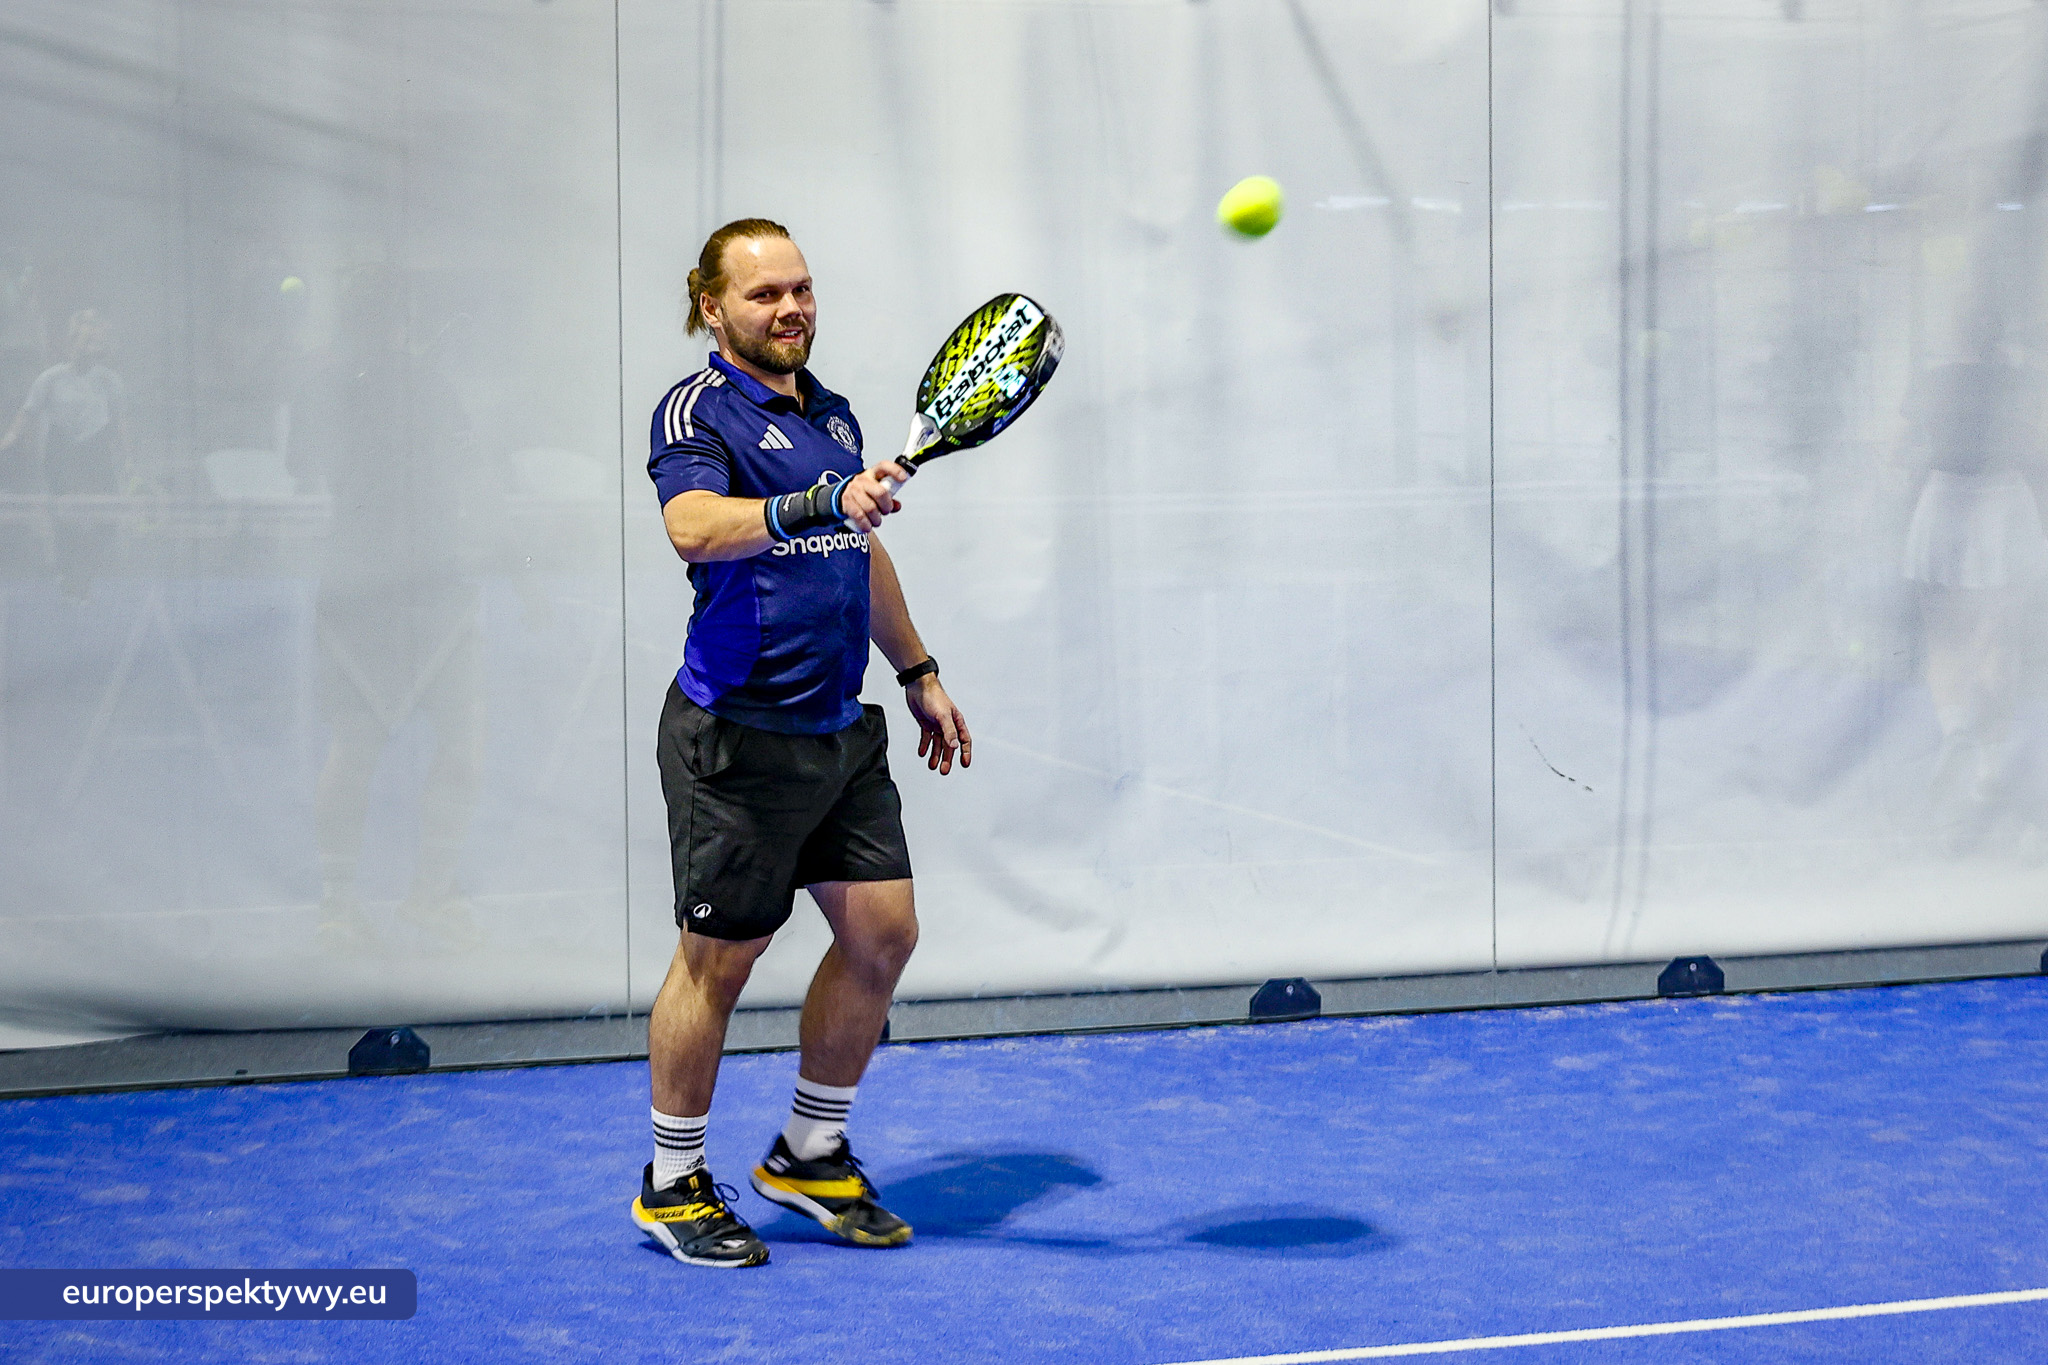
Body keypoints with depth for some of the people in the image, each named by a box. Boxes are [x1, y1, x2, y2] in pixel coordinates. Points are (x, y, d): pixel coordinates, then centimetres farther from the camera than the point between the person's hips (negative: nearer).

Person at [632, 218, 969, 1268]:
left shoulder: (830, 411, 15)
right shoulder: (698, 411, -9)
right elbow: (695, 527, -30)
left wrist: (918, 673, 27)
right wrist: (825, 501, -41)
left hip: (842, 728, 8)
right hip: (738, 736, -8)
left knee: (883, 931, 7)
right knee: (719, 958, 1)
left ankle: (809, 1155, 25)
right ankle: (673, 1185, 17)